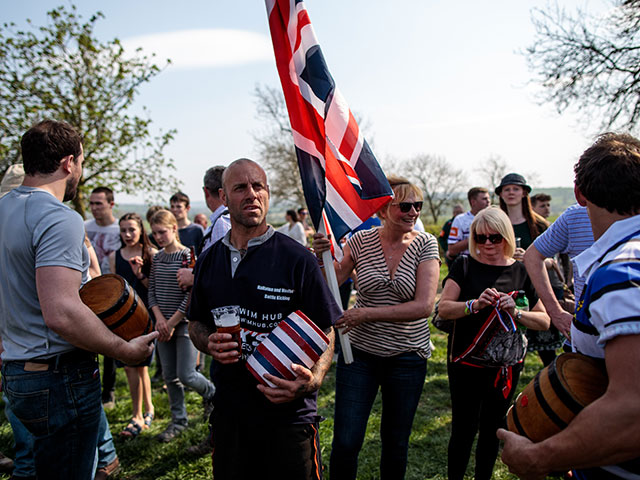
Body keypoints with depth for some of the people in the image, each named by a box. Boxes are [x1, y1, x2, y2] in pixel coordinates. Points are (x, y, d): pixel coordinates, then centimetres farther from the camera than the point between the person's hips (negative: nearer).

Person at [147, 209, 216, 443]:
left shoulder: (188, 256, -11)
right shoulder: (157, 258, 7)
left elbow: (191, 295, -14)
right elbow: (152, 290, 8)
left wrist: (172, 323, -13)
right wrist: (159, 317, -8)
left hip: (184, 323, -5)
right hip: (163, 324, 6)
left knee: (186, 375, -5)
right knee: (170, 376, 10)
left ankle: (211, 393, 26)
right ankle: (178, 421, 26)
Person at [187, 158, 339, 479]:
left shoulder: (297, 259, -10)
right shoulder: (209, 260, 4)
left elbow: (325, 333, -7)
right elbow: (196, 322, 15)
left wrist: (312, 380, -25)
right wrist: (209, 343, -7)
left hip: (289, 414, -3)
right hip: (228, 413, 4)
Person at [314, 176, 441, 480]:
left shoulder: (425, 244, -7)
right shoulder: (360, 241, -4)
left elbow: (424, 306, -16)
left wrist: (367, 313, -22)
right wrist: (322, 256, -20)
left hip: (407, 356, 0)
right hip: (360, 352, 0)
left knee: (396, 442, 15)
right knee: (345, 442, 1)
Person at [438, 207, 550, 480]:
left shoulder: (522, 272, 0)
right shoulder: (464, 266, -4)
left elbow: (544, 321, -1)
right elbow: (444, 309, -13)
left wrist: (515, 313, -19)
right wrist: (475, 304, -29)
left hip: (506, 366, 2)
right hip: (466, 363, -2)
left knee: (492, 430, 16)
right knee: (463, 430, 2)